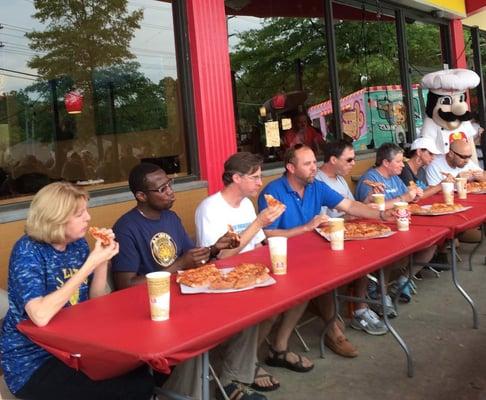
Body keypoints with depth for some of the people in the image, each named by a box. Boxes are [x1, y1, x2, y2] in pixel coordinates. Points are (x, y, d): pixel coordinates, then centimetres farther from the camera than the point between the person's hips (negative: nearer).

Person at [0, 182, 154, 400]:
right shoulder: (28, 251, -19)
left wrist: (103, 259, -10)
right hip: (33, 362, -6)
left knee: (142, 378, -9)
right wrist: (89, 265, -31)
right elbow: (41, 316, -36)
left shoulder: (77, 243, 1)